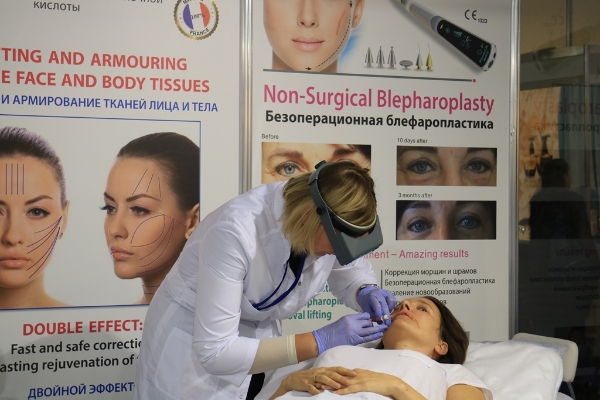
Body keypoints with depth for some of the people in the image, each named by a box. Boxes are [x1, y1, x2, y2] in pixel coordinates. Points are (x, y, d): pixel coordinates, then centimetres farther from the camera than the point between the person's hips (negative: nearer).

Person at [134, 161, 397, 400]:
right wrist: (319, 341, -35)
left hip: (257, 339, 5)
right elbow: (215, 351, -33)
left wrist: (366, 293, -18)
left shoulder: (333, 221, -18)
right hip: (192, 354, -5)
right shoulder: (237, 230, -34)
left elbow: (352, 268, 4)